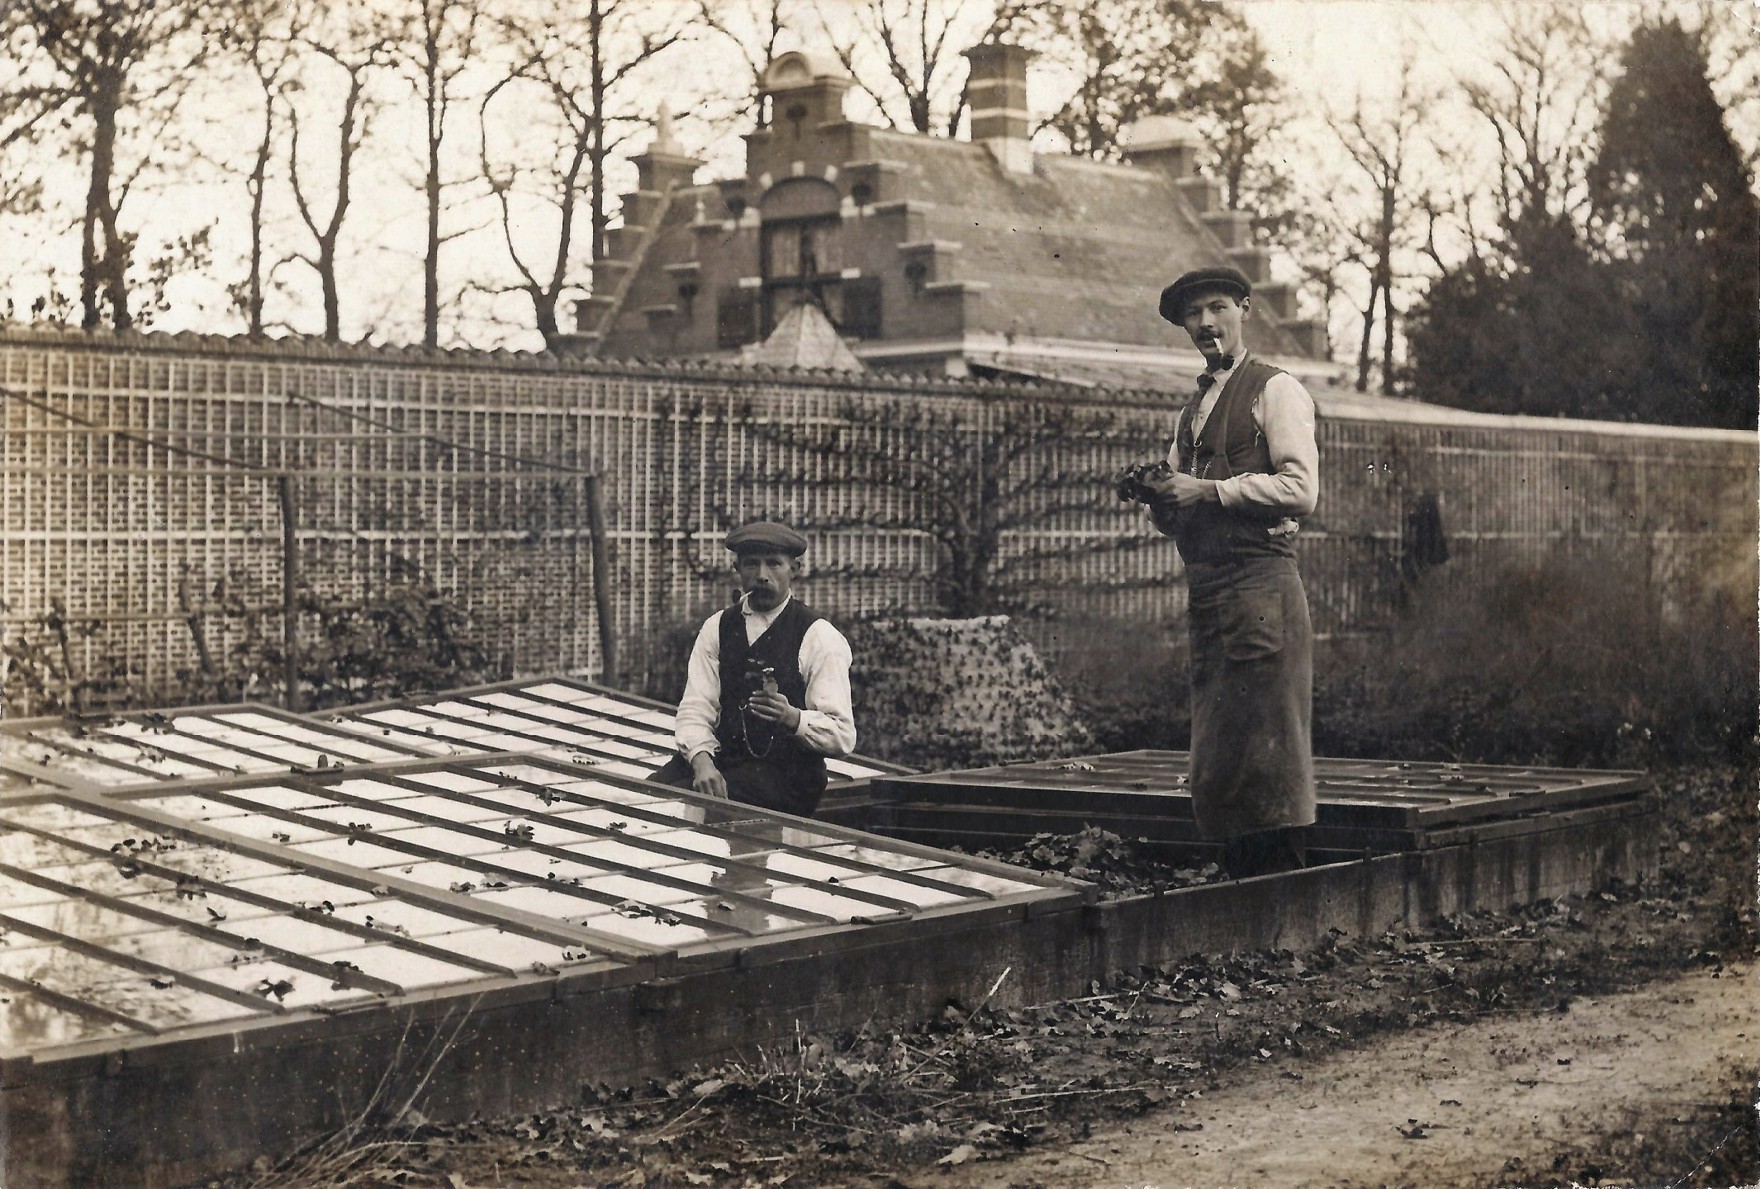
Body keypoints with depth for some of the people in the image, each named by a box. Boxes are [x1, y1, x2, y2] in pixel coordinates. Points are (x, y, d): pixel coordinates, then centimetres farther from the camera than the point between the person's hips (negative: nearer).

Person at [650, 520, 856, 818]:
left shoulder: (819, 637, -3)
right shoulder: (718, 628, 11)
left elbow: (843, 736, -8)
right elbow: (694, 710, 2)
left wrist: (791, 717, -27)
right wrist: (702, 761, -19)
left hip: (786, 774, -5)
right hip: (721, 757, 5)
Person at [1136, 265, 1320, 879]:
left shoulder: (1275, 390, -1)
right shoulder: (1194, 408, 23)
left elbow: (1301, 488, -13)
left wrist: (1209, 490, -12)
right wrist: (1163, 497, 3)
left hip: (1260, 583, -8)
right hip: (1205, 591, 8)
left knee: (1265, 755, -9)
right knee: (1218, 764, 8)